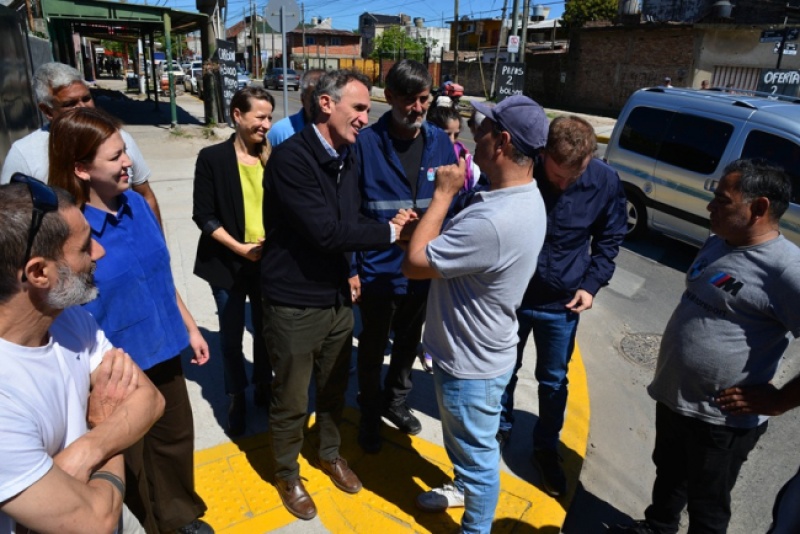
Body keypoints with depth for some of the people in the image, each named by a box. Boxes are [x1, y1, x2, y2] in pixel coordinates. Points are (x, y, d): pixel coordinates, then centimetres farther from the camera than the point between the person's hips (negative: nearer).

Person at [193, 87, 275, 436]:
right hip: (228, 263, -2)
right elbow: (203, 215, -8)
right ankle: (236, 399, 31)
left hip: (269, 262, 3)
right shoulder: (212, 158, -7)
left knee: (265, 330, 15)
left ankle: (263, 387, 37)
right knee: (231, 335, 11)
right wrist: (240, 248, -16)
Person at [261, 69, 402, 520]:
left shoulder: (348, 158, 3)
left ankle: (330, 454, 48)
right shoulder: (291, 157, -20)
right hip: (295, 305, -6)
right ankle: (288, 474, 38)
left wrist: (350, 271, 0)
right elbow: (325, 231, -26)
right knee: (291, 400, 13)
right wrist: (389, 232, -17)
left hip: (338, 298, 7)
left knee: (334, 388, 22)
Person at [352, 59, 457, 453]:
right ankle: (369, 414, 39)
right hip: (377, 270, -4)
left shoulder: (439, 143, -2)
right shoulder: (366, 143, -14)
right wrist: (350, 269, -14)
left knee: (409, 342, 23)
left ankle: (395, 401, 48)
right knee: (372, 347, 15)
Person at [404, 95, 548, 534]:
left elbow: (413, 264, -27)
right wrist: (426, 226, -8)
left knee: (477, 451, 16)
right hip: (474, 349, 10)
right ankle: (465, 487, 57)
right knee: (463, 438, 31)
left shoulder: (493, 221, -37)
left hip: (472, 364, -9)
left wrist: (443, 194, -21)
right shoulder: (525, 197, -2)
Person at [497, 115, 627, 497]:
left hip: (562, 304, 1)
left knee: (553, 380, 15)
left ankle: (546, 448, 37)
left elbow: (609, 239, 3)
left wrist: (591, 284, -7)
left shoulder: (606, 183, -14)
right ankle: (501, 428, 44)